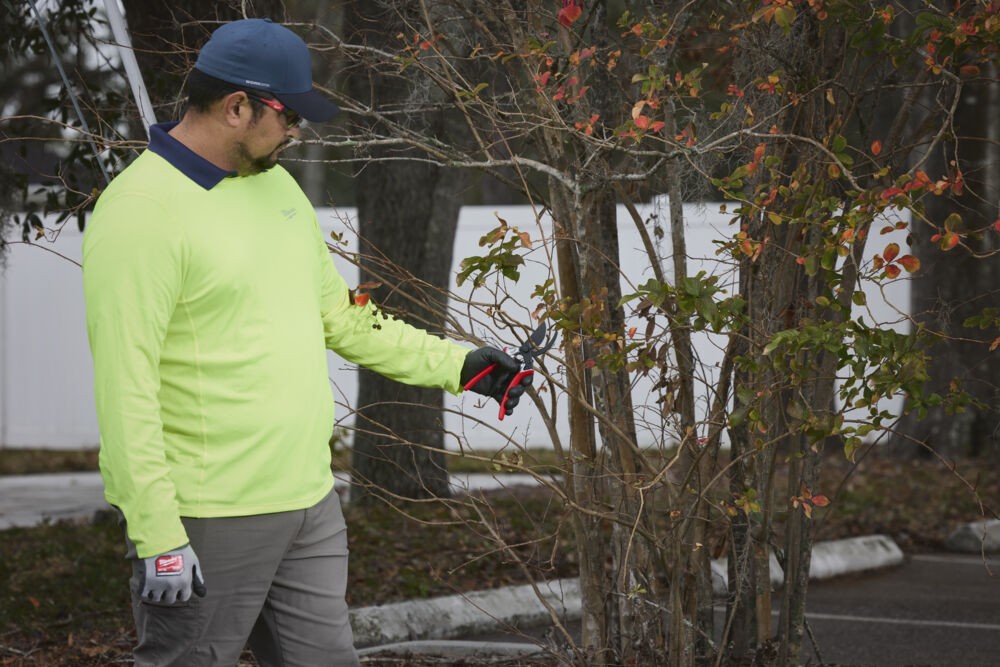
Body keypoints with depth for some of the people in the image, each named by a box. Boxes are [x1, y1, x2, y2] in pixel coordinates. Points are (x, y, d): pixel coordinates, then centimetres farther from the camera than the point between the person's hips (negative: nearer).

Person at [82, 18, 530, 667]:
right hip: (207, 519, -8)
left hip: (310, 504, 8)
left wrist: (455, 364, 18)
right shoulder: (144, 211, -16)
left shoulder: (276, 185, 12)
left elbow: (340, 316, 23)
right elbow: (126, 387, -20)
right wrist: (158, 535, -23)